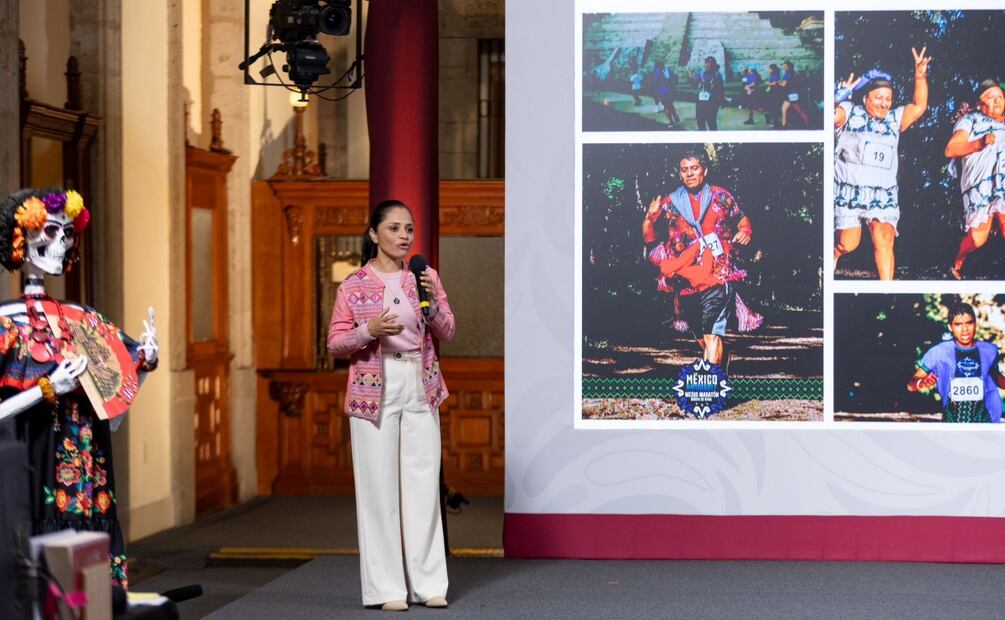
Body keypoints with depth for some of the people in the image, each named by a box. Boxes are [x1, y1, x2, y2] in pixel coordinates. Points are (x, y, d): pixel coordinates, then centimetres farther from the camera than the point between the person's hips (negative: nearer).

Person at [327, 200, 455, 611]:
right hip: (374, 391, -3)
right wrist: (369, 332, -17)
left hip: (420, 390, 3)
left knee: (424, 483, 3)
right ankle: (386, 587, 2)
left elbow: (446, 333, 3)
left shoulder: (425, 277, 8)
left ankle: (427, 584, 9)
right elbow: (335, 343, 0)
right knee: (380, 487, -3)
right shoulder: (354, 287, 0)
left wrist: (432, 300, -15)